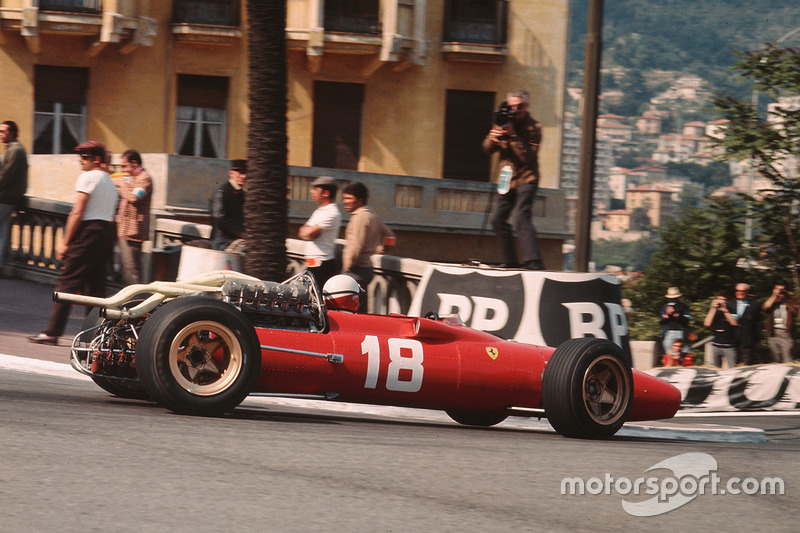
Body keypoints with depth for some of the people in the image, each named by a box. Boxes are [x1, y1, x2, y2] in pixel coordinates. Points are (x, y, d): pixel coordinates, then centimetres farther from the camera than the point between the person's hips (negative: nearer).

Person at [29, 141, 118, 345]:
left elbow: (77, 213, -12)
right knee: (95, 284, 9)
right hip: (108, 231, 8)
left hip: (89, 230, -8)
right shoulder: (110, 181, 20)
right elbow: (110, 215, 16)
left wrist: (65, 242, -10)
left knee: (67, 281, -7)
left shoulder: (88, 177, -7)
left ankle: (52, 332, -10)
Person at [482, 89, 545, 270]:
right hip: (506, 180, 7)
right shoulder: (505, 123, 7)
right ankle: (510, 261, 19)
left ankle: (533, 261, -31)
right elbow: (488, 149, 4)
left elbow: (528, 157, -20)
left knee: (521, 217, -23)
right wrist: (493, 137, -19)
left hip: (526, 179, -7)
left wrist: (513, 136, -27)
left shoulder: (533, 128, -9)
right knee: (498, 220, 8)